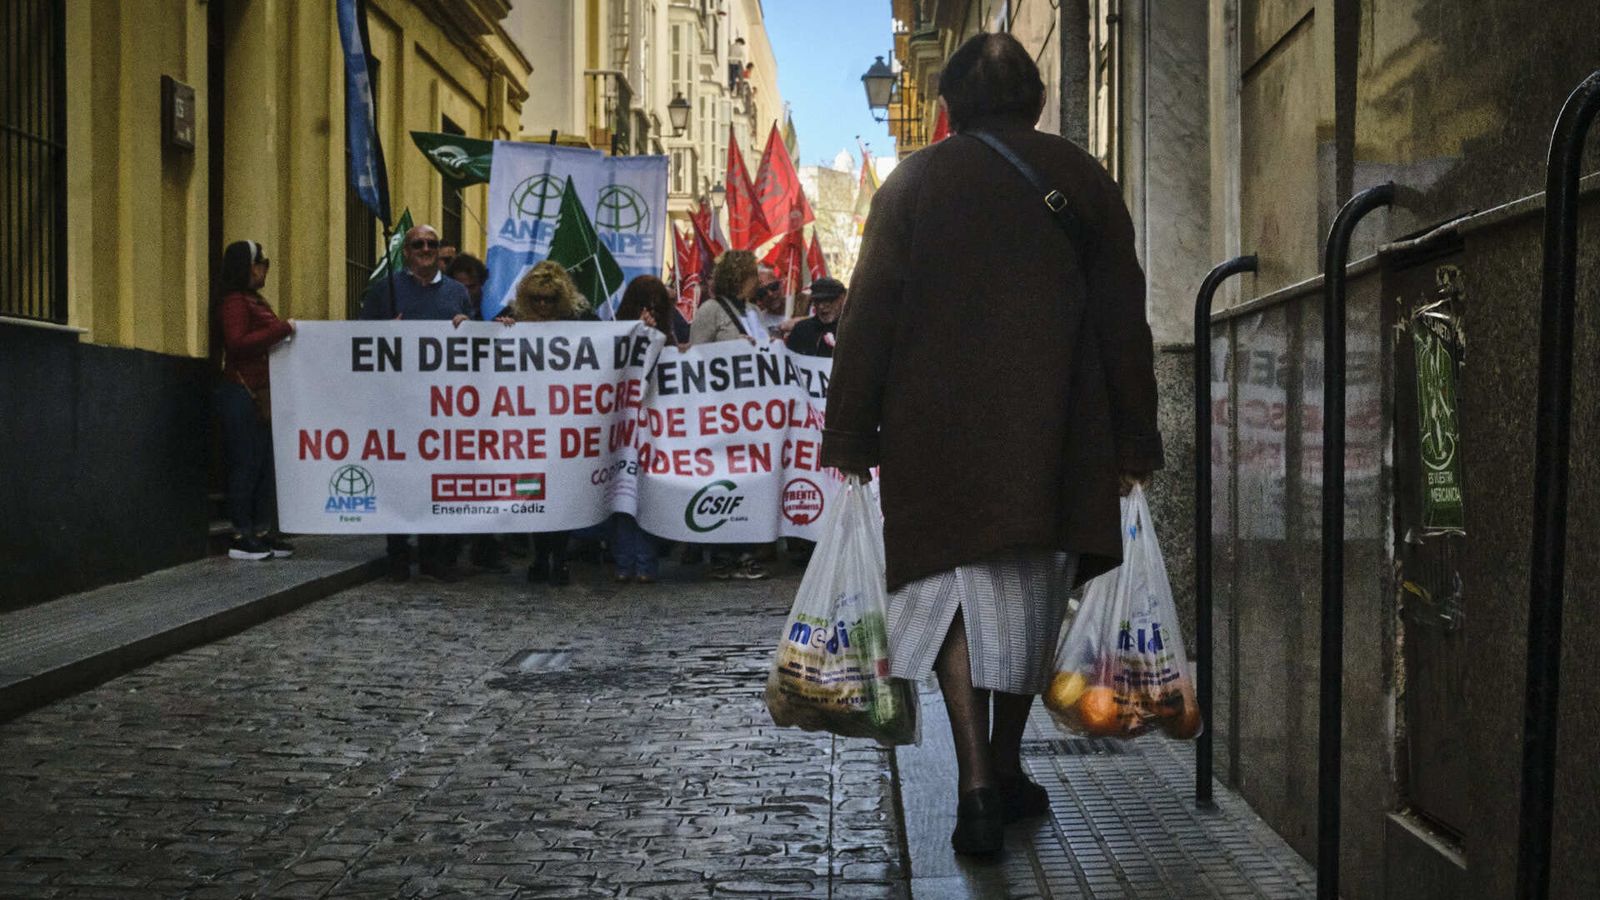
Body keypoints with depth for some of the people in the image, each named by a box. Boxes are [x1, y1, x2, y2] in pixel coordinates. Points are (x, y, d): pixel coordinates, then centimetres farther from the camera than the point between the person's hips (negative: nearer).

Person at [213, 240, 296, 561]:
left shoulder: (254, 300, 19)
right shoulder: (233, 301, -10)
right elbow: (237, 344, -23)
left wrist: (285, 333, 12)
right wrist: (282, 329, -22)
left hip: (261, 395, 9)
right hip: (242, 394, -9)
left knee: (265, 463, 10)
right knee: (246, 463, -6)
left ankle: (262, 531, 15)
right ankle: (241, 537, 0)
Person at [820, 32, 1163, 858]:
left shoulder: (914, 181, 1)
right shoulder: (1081, 178, 6)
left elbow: (868, 317, -1)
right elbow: (1122, 318, 5)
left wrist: (851, 433, 5)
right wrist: (1135, 437, 10)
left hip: (939, 434, -2)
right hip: (1055, 440, 2)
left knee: (955, 590, 4)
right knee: (1032, 595, 14)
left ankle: (977, 785, -8)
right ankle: (1007, 769, 25)